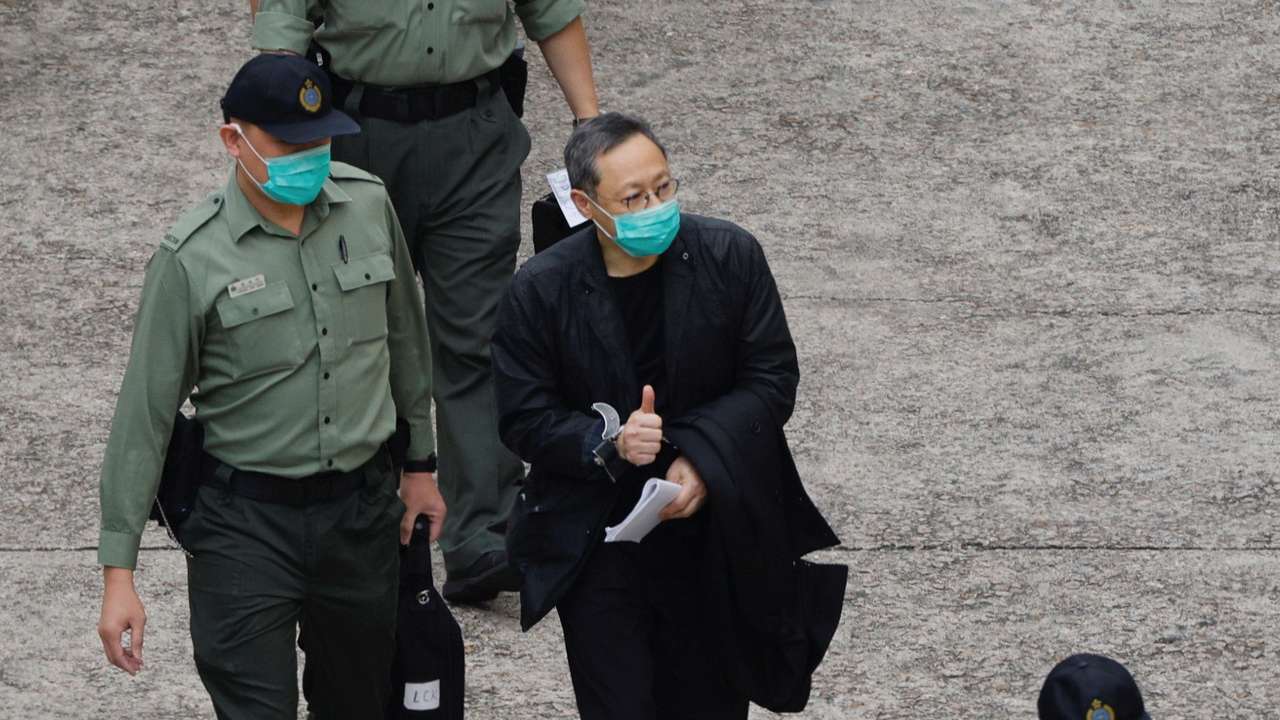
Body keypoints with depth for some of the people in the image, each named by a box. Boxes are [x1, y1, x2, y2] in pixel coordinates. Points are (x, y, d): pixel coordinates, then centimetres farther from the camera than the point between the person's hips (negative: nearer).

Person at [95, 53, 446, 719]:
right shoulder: (192, 259, -14)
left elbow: (404, 337, 15)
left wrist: (421, 463, 21)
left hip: (363, 509, 4)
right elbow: (144, 416, -10)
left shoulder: (368, 206, -1)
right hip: (247, 523, -4)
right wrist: (118, 574, -12)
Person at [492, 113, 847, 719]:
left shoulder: (731, 256, -8)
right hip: (597, 548, -1)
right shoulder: (538, 292, -10)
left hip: (712, 527, 1)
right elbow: (524, 420, -5)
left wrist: (701, 458, -17)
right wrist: (609, 442, -23)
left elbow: (773, 380, -3)